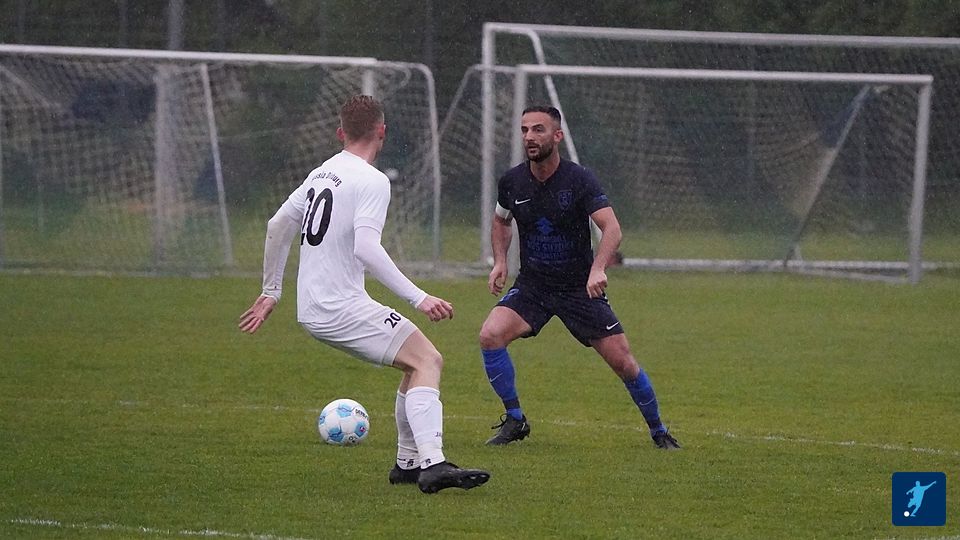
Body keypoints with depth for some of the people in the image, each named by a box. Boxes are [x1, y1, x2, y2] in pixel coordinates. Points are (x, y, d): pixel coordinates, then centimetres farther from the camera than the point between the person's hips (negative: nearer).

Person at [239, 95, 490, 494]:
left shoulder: (321, 174, 16)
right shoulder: (371, 181, -11)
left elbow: (277, 227, 22)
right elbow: (366, 249, -23)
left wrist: (270, 293, 31)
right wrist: (419, 299, -25)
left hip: (311, 311, 9)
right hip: (343, 308, -9)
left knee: (419, 362, 17)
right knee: (427, 361, -13)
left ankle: (408, 464, 16)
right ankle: (433, 464, -29)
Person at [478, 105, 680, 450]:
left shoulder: (579, 180, -17)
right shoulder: (512, 182, -4)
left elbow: (612, 229, -27)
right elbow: (501, 221, 18)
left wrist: (597, 269, -44)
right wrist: (500, 262, 0)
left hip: (580, 288, -3)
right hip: (531, 285, 3)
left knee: (623, 363, -5)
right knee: (490, 335, -22)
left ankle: (659, 432, 19)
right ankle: (514, 419, -6)